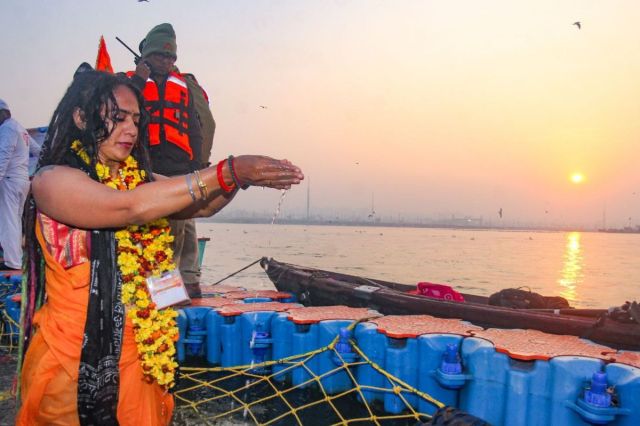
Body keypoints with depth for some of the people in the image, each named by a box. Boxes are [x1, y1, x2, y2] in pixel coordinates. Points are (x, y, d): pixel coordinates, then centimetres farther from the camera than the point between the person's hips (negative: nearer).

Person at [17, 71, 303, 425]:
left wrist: (240, 176, -20)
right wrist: (226, 171, -30)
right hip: (72, 359, -5)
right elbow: (130, 208, -28)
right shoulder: (51, 180, -12)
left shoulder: (140, 180, 8)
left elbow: (201, 206, 0)